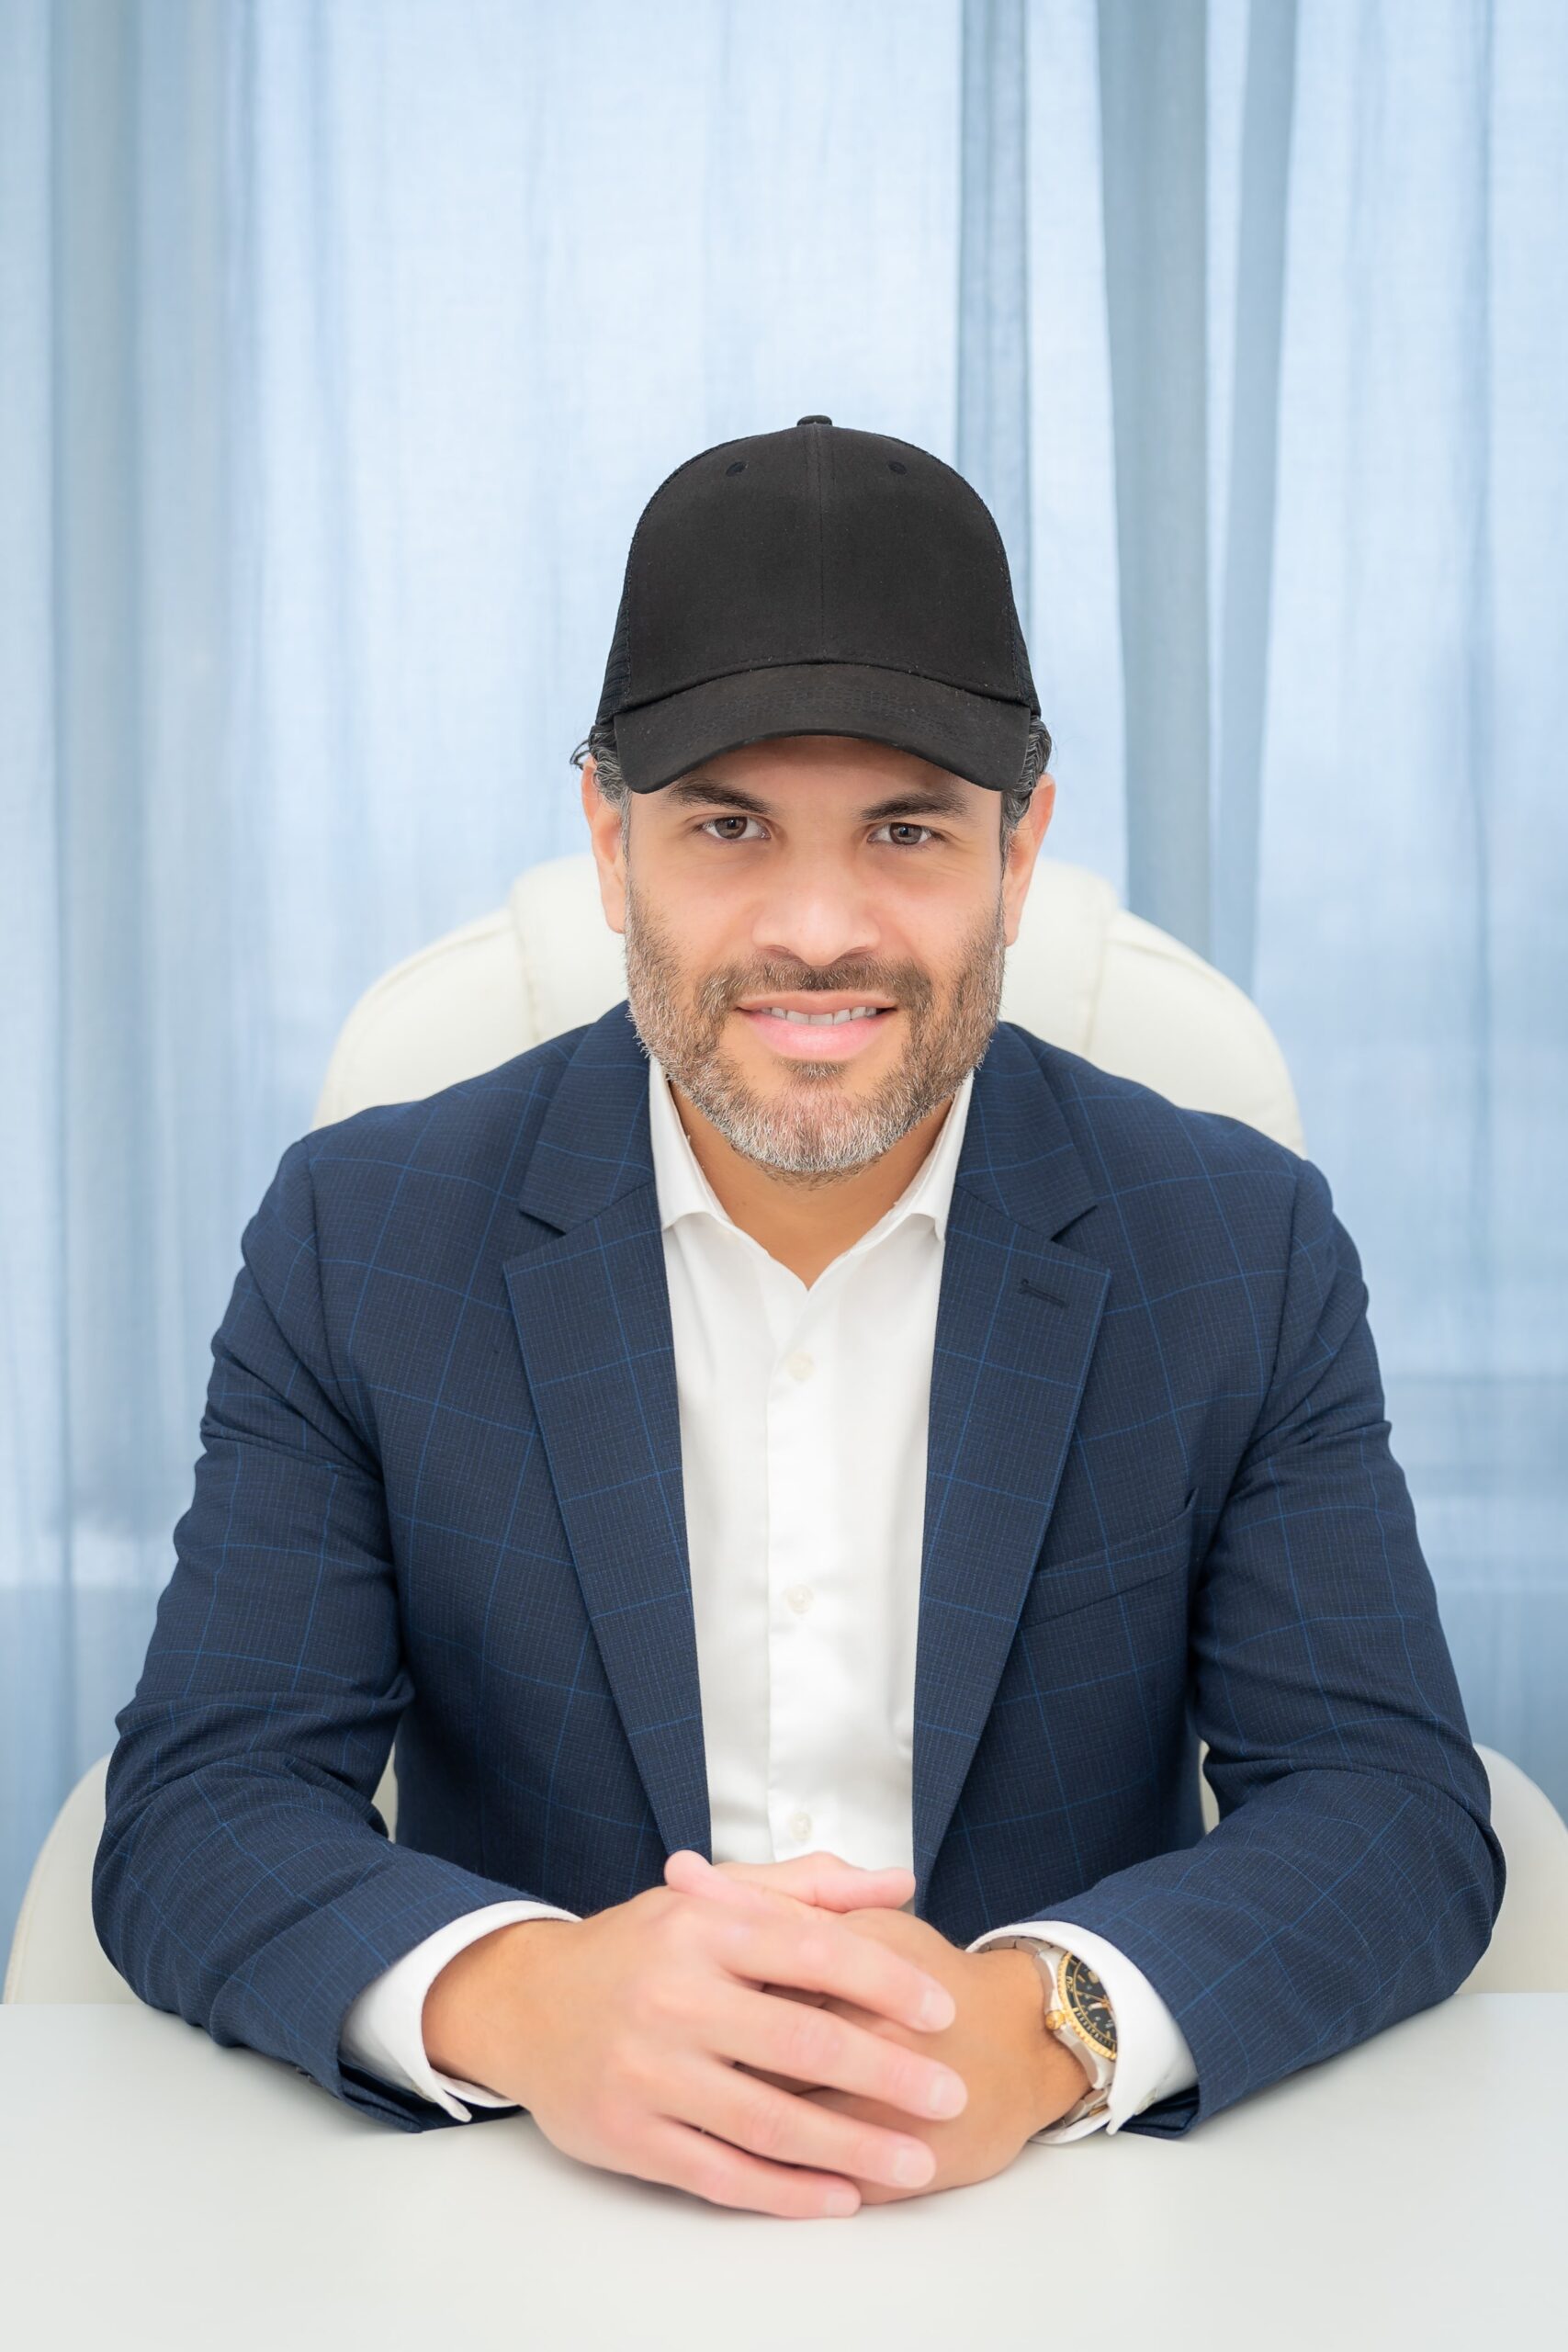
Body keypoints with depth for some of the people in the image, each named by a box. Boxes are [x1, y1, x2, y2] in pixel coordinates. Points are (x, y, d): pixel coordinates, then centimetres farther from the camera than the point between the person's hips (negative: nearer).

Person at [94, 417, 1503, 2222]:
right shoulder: (359, 1239, -2)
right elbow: (196, 1807, -6)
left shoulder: (1248, 1248, -2)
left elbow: (1397, 1804, -6)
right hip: (534, 2234, 0)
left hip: (1077, 2222, 1)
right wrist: (513, 1999, -27)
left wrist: (1043, 2025, -26)